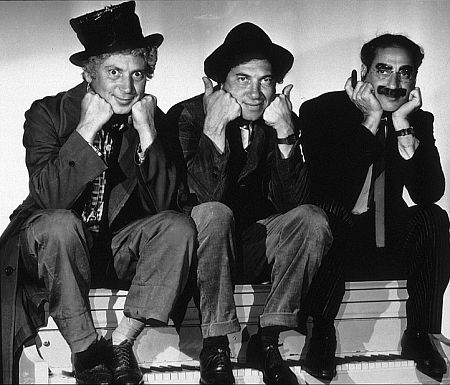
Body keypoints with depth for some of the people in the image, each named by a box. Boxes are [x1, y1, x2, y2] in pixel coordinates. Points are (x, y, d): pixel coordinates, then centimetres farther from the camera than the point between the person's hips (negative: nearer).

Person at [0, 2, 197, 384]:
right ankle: (85, 350, -21)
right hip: (51, 249, -2)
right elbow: (49, 197, -25)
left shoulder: (152, 119, -3)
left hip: (118, 248, 3)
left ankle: (121, 342, -18)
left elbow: (164, 204, -12)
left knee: (178, 226, -23)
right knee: (59, 224, -35)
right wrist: (87, 128, -28)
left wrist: (146, 133, -21)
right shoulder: (47, 113, -10)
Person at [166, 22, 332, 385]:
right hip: (199, 251, -3)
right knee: (214, 213, -34)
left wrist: (285, 134, -23)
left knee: (312, 219, -22)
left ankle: (268, 340, -15)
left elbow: (292, 202, -14)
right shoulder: (187, 115, -11)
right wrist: (214, 127, -30)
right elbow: (206, 196, -26)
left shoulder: (284, 121, -1)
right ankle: (215, 348, -24)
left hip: (255, 248, 3)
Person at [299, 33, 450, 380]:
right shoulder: (321, 110, -8)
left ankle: (419, 335, -10)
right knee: (328, 217, -35)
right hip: (332, 238, -3)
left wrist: (402, 125, -21)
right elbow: (325, 187, -24)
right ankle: (322, 335, -14)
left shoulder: (419, 121, 1)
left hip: (390, 240, 3)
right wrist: (371, 121, -24)